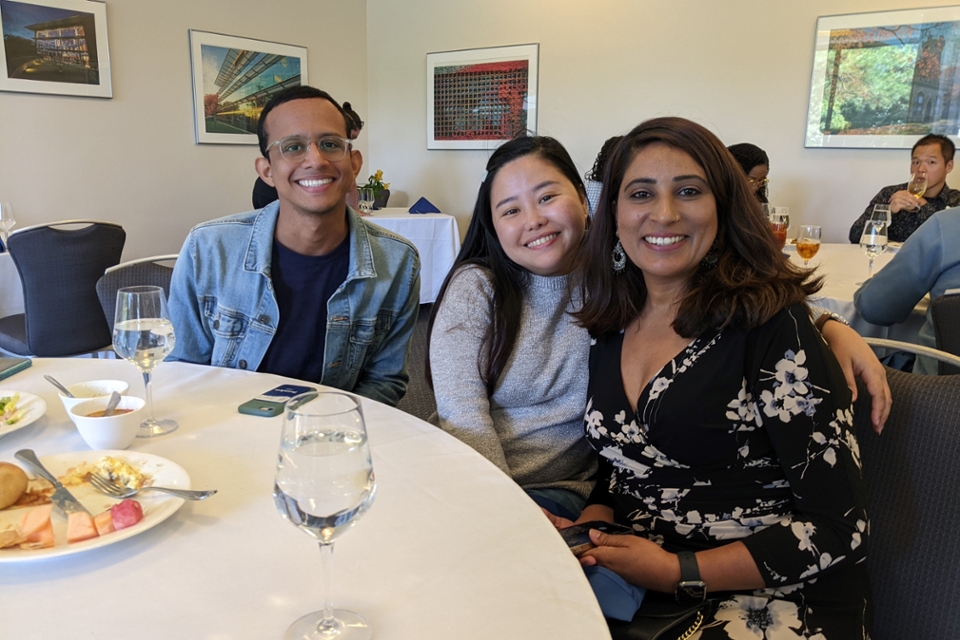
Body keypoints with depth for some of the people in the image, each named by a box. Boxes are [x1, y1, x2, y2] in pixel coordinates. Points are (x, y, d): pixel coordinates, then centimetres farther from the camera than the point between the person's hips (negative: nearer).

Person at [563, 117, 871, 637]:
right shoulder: (610, 329, 4)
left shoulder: (769, 325, -11)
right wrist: (591, 527, -4)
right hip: (636, 588, 4)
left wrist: (681, 571, -16)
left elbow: (837, 526, -11)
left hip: (774, 597, -3)